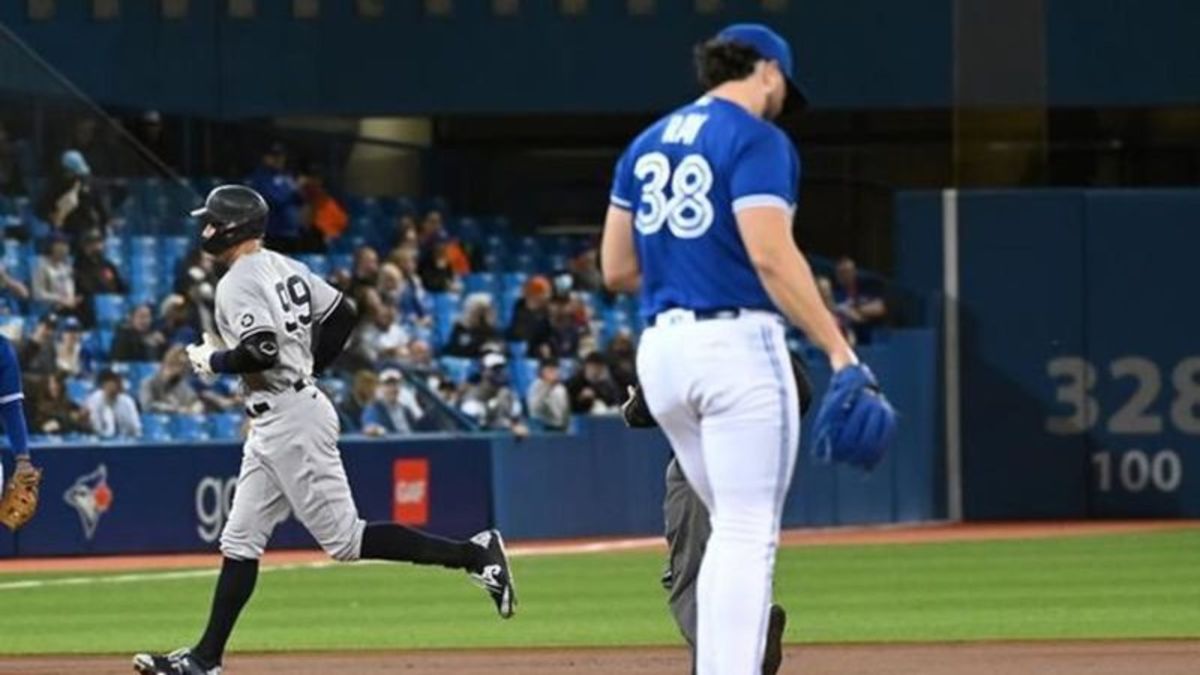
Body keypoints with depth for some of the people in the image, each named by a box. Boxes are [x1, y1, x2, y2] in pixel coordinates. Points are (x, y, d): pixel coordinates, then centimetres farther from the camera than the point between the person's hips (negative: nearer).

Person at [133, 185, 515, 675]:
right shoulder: (284, 268, 13)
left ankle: (474, 555, -10)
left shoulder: (238, 283, -15)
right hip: (271, 425, 11)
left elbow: (261, 352, -27)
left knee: (344, 539, -9)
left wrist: (211, 360, -10)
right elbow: (342, 315, 17)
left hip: (290, 420, -11)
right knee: (240, 542, 10)